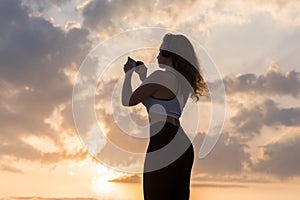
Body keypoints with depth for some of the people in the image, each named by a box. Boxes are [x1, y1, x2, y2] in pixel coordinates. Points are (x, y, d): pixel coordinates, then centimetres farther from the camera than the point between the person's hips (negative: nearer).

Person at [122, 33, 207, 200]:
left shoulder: (162, 75, -9)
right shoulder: (184, 81, 17)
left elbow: (127, 100, -6)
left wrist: (129, 73, 10)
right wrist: (142, 73, 31)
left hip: (163, 148, -9)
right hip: (183, 147, 9)